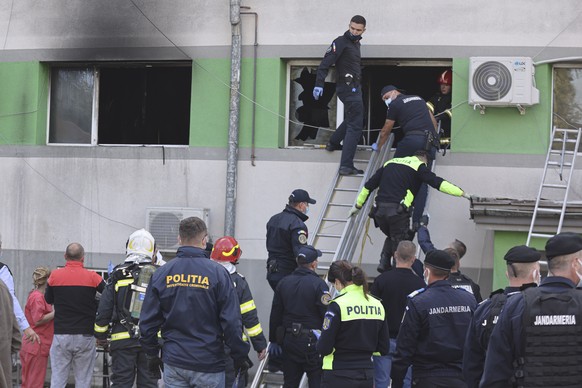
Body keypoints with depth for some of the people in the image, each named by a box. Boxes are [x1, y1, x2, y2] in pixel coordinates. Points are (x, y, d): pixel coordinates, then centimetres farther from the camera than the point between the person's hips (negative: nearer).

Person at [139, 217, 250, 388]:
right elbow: (232, 321, -9)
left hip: (173, 363, 3)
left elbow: (147, 321, 5)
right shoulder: (217, 273, -8)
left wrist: (152, 354, 17)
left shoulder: (161, 273, 2)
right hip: (209, 363, -3)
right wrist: (240, 356, 1)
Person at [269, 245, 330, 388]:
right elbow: (327, 316, -13)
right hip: (312, 342, -6)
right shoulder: (318, 285, -11)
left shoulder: (283, 283, 8)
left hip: (288, 340, 6)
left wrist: (274, 340, 19)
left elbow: (275, 315, 12)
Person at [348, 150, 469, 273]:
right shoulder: (419, 165, 7)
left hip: (379, 210, 5)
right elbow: (437, 182, -3)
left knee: (391, 237, 26)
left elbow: (369, 185, 25)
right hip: (397, 211, -5)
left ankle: (384, 262, 10)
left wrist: (358, 205, 32)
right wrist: (462, 193, -2)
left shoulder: (390, 163, 24)